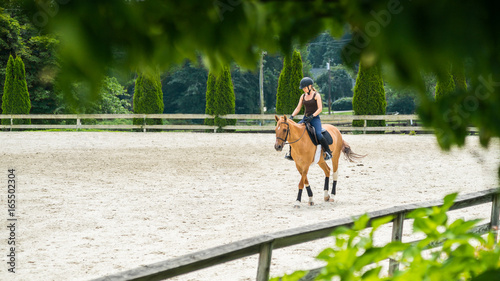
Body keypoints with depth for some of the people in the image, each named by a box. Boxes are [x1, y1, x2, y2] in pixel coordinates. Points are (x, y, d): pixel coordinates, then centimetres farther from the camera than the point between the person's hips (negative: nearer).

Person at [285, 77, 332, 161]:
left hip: (315, 118, -6)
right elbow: (298, 108, 13)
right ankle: (291, 154, -2)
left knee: (318, 134, -30)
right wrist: (292, 116, -3)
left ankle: (328, 153, -17)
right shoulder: (303, 96, 13)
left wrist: (312, 116, -24)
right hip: (305, 118, 6)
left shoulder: (316, 95, -5)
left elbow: (320, 108, -12)